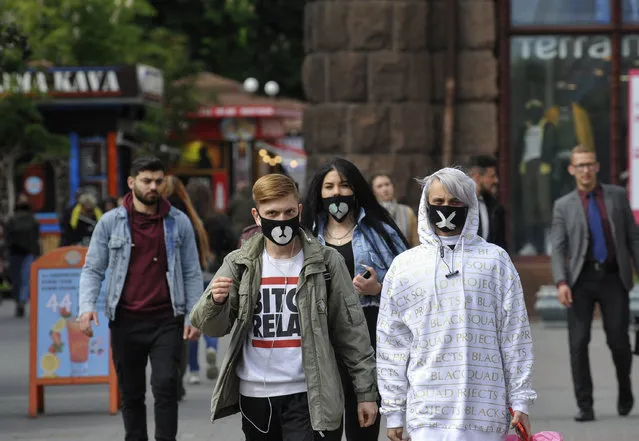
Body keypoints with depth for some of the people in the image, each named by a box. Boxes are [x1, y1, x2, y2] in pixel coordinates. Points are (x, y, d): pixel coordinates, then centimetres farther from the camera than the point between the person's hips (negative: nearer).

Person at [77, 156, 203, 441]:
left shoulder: (178, 222, 5)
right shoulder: (110, 222, 4)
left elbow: (192, 273, 8)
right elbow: (93, 269, 5)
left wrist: (194, 315, -1)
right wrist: (87, 306, -12)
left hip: (166, 321, -1)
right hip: (125, 321, 1)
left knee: (166, 384, -14)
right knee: (131, 393, 9)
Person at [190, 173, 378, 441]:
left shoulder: (325, 263, -2)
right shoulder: (240, 264, 4)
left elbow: (351, 331, 1)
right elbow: (211, 327, -2)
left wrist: (366, 392, -1)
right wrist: (216, 301, -26)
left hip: (308, 396, -3)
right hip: (254, 396, 3)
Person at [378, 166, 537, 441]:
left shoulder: (495, 260, 8)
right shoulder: (404, 266, 9)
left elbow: (515, 337, 8)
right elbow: (391, 346, 10)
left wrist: (520, 400, 3)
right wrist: (393, 411, 6)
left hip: (486, 409, 0)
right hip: (427, 410, 0)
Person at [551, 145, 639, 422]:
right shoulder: (563, 206, 8)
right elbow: (558, 248, 2)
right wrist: (561, 282, -13)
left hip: (613, 277, 0)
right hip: (582, 278, 0)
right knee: (578, 342, -7)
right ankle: (585, 406, -1)